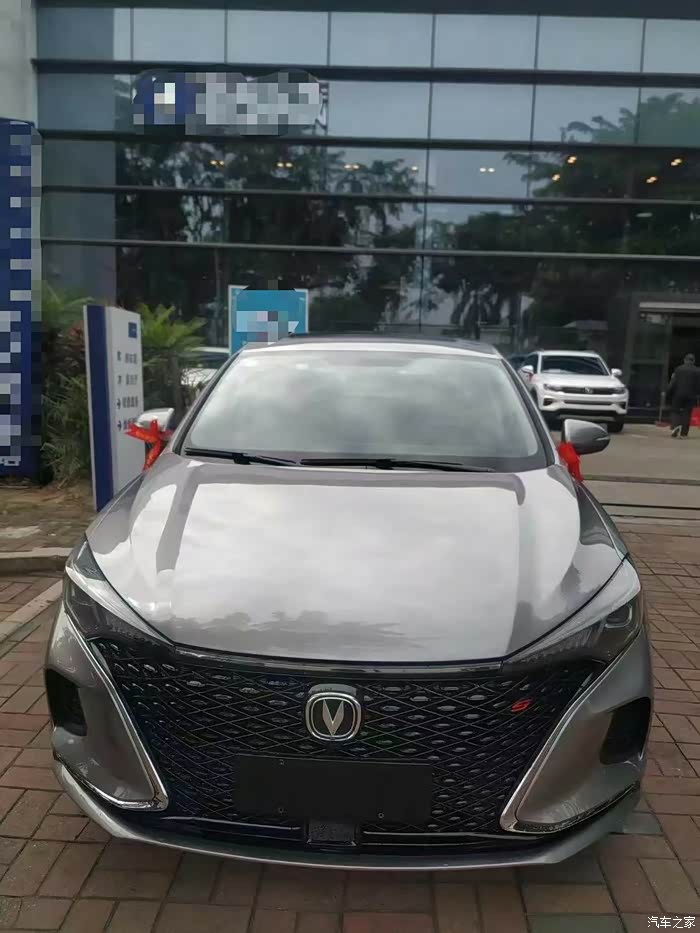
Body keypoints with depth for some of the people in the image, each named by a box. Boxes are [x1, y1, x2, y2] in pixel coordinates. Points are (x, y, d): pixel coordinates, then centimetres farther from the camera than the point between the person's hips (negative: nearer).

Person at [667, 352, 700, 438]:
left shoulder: (678, 369, -2)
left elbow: (673, 383, -5)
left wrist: (668, 394, 0)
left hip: (678, 394, -1)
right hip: (691, 395, 1)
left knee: (675, 411, 9)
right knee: (686, 413, 5)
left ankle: (675, 426, -16)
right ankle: (683, 433, 3)